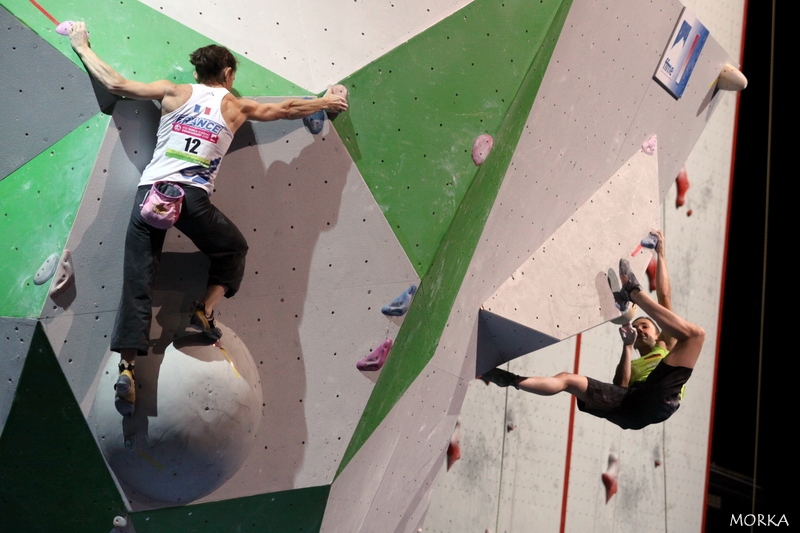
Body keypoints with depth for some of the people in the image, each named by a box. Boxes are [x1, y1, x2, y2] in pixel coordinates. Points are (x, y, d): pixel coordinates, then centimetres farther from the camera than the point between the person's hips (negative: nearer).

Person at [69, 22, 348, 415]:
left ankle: (127, 369, -10)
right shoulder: (235, 106, 15)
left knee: (137, 284, 0)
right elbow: (288, 109, 28)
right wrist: (326, 102, 46)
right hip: (192, 197, -1)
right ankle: (204, 313, 12)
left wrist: (82, 47, 28)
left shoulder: (174, 93, 15)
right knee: (234, 249, 27)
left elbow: (115, 84, 12)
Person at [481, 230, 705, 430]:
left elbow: (665, 297, 29)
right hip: (633, 403, 3)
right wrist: (628, 347, 14)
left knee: (695, 333, -11)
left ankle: (634, 292, -10)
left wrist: (660, 254, 31)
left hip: (659, 397, -3)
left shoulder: (667, 347, 38)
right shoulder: (632, 365, 42)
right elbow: (620, 388, 15)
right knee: (567, 379, 0)